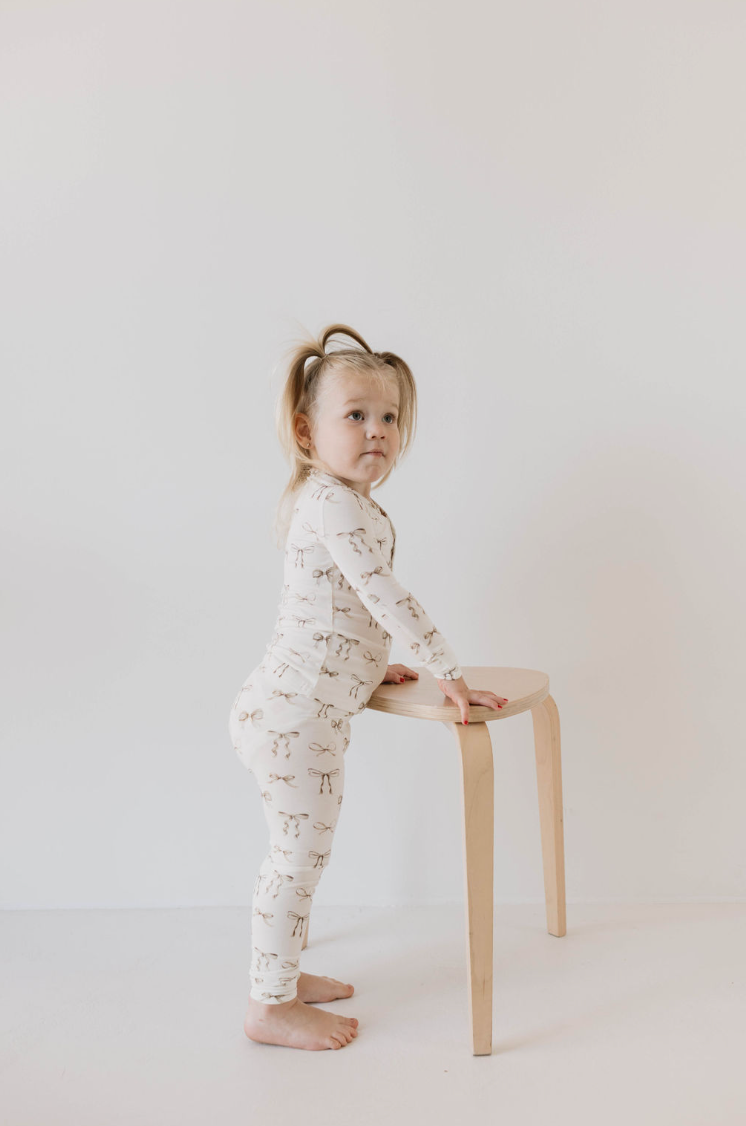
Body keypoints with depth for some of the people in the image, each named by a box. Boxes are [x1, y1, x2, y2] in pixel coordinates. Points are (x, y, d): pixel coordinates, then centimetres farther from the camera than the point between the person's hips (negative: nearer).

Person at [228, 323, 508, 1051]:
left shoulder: (326, 502, 16)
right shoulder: (335, 504, -17)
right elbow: (385, 597, -22)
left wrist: (371, 665, 27)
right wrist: (449, 674, -18)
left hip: (294, 709, 10)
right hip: (297, 712, -10)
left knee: (297, 853, 20)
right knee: (301, 854, -1)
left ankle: (280, 974, 35)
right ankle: (270, 1007, 12)